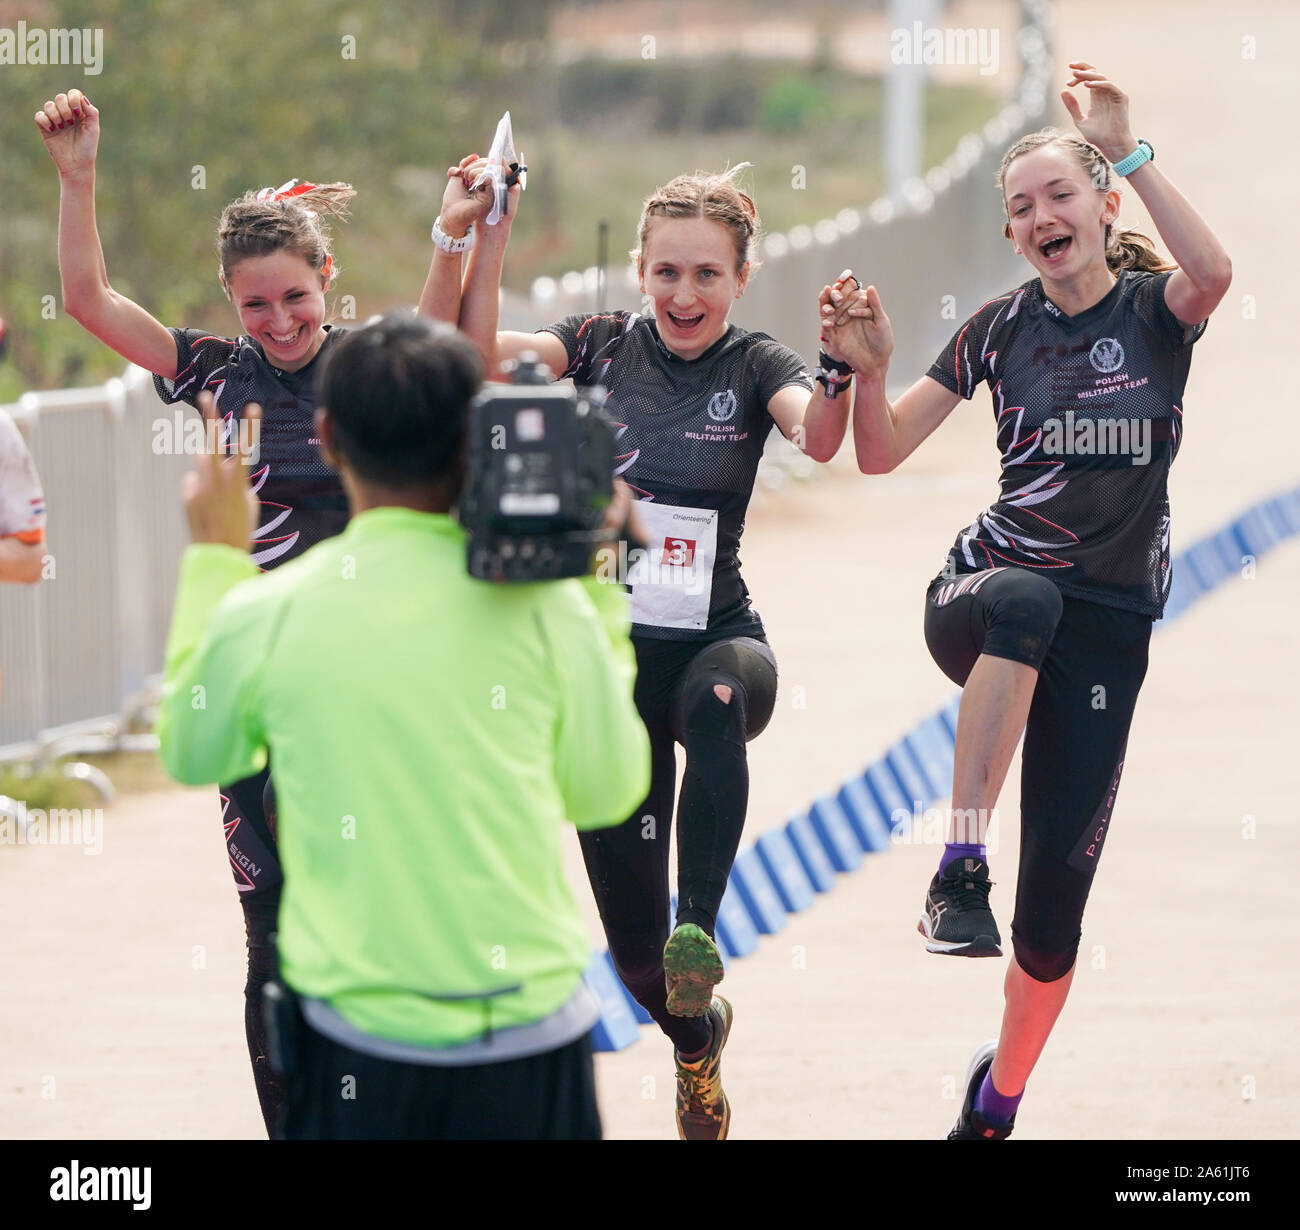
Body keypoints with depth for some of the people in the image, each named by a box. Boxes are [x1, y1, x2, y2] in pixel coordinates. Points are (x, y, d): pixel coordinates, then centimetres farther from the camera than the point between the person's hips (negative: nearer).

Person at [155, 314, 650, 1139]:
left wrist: (215, 559, 23)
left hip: (359, 1044, 0)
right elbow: (608, 791, 6)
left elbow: (191, 754, 15)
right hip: (533, 1039, 0)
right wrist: (598, 587, 12)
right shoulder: (540, 602, -8)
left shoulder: (265, 614, -6)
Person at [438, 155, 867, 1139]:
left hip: (716, 638, -2)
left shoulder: (753, 365, -4)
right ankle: (697, 1038, 38)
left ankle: (701, 935, -42)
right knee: (631, 937, 5)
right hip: (609, 650, 2)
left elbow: (820, 437, -25)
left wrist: (842, 368, -45)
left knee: (718, 699, -43)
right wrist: (489, 234, -24)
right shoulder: (603, 346, 2)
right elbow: (477, 350, -13)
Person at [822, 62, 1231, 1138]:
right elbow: (882, 453, 6)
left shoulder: (1153, 312, 1)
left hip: (1106, 632, 0)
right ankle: (960, 868, -42)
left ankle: (999, 1097, 28)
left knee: (1054, 915, -1)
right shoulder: (1003, 327, 7)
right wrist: (870, 369, -13)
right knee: (1025, 598, -42)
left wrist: (1129, 153, -26)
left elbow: (1212, 273, -25)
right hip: (984, 595, 0)